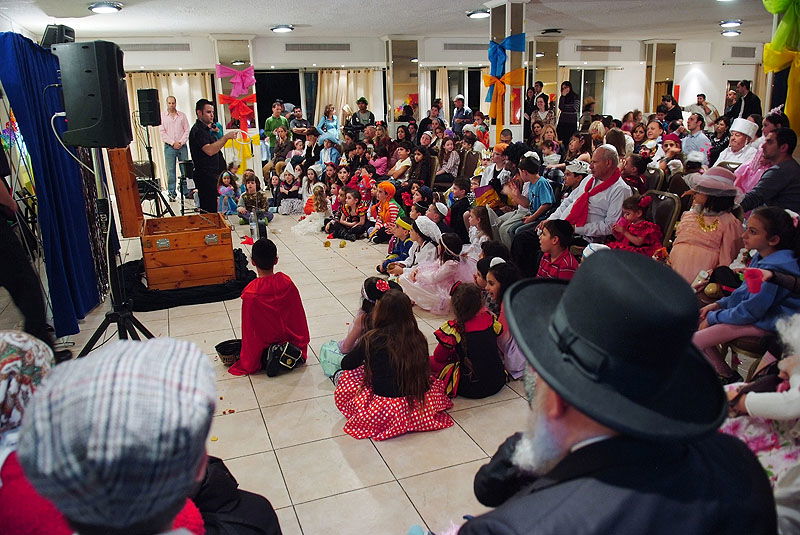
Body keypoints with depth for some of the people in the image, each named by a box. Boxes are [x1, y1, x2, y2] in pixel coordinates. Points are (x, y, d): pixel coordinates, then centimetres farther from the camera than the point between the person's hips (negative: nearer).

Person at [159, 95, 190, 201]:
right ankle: (172, 193, 2)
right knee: (170, 170, -2)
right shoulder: (162, 116, 5)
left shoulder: (182, 115, 10)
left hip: (182, 146, 1)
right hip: (169, 147, -1)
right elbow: (162, 132, 0)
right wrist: (173, 143, -9)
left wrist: (181, 142, -7)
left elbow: (187, 131, 6)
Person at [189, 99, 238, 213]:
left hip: (213, 175, 10)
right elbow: (209, 150, -25)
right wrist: (226, 137, -23)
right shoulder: (197, 130, -12)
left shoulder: (207, 129, 20)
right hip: (205, 176, -10)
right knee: (209, 209, -11)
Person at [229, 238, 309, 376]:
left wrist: (248, 364, -1)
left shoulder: (250, 293, -26)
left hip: (264, 346, -3)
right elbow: (299, 316, -3)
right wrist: (302, 346, 13)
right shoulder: (287, 283, -15)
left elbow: (249, 330, -16)